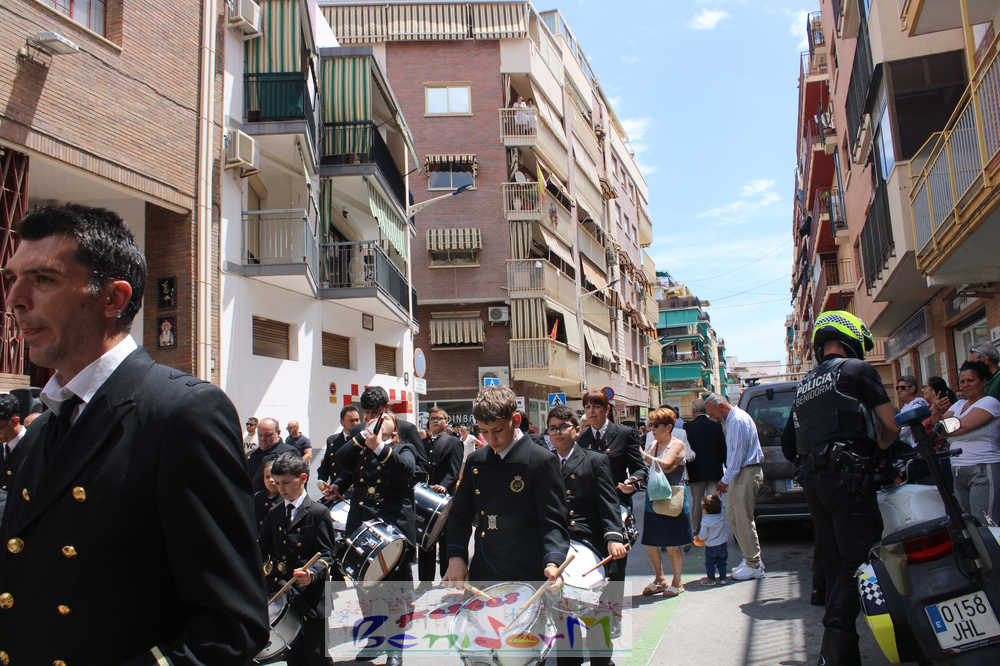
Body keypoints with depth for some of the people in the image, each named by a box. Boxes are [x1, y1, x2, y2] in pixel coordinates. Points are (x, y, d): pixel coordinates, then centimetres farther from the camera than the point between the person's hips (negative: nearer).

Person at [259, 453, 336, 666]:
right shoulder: (273, 513, 12)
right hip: (279, 594, 5)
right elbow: (263, 550, 16)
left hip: (311, 598, -5)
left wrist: (312, 574, -29)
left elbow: (326, 555, -10)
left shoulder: (318, 513, -6)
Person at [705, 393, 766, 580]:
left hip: (747, 474, -10)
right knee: (732, 516, 12)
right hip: (738, 474, 10)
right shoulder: (730, 420, 15)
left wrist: (726, 480, -14)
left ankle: (754, 565, 5)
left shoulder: (738, 420, -16)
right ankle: (749, 557, 21)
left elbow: (738, 453, -19)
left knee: (744, 520, -5)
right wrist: (726, 479, 17)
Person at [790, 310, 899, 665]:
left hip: (813, 480, 7)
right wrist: (877, 445, 20)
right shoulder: (857, 369, 1)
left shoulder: (804, 384, 22)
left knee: (834, 562, 12)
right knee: (859, 558, -9)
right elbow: (891, 424, 0)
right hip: (848, 476, -7)